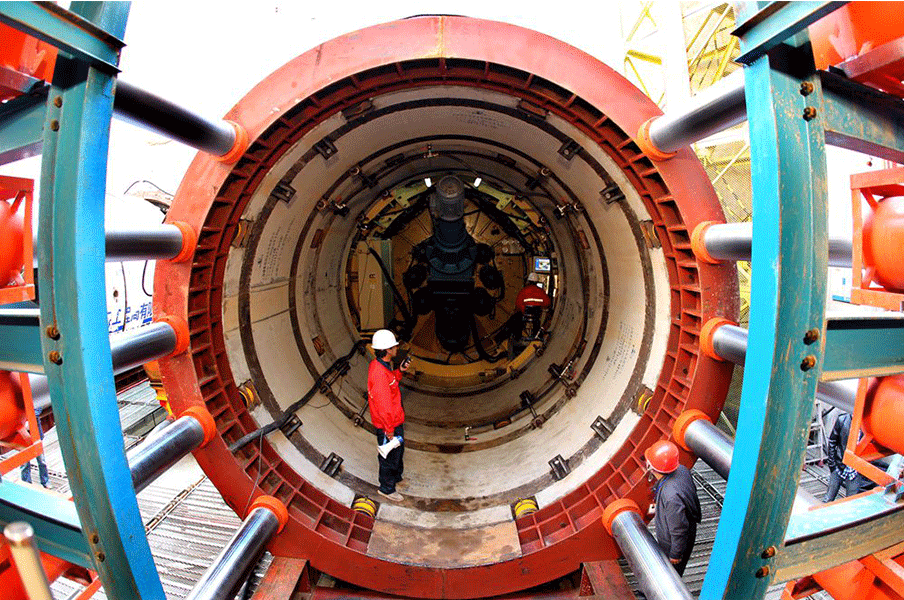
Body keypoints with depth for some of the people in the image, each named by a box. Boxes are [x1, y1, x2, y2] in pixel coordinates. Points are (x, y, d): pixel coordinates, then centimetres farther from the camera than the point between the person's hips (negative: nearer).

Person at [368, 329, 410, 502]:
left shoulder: (379, 364, -3)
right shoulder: (379, 373, -34)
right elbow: (383, 406, -29)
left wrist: (400, 371, -2)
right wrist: (389, 429, -21)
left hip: (395, 420, 10)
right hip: (388, 424, -10)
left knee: (399, 450, 29)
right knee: (390, 457, 13)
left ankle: (396, 477, 51)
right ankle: (386, 488, 35)